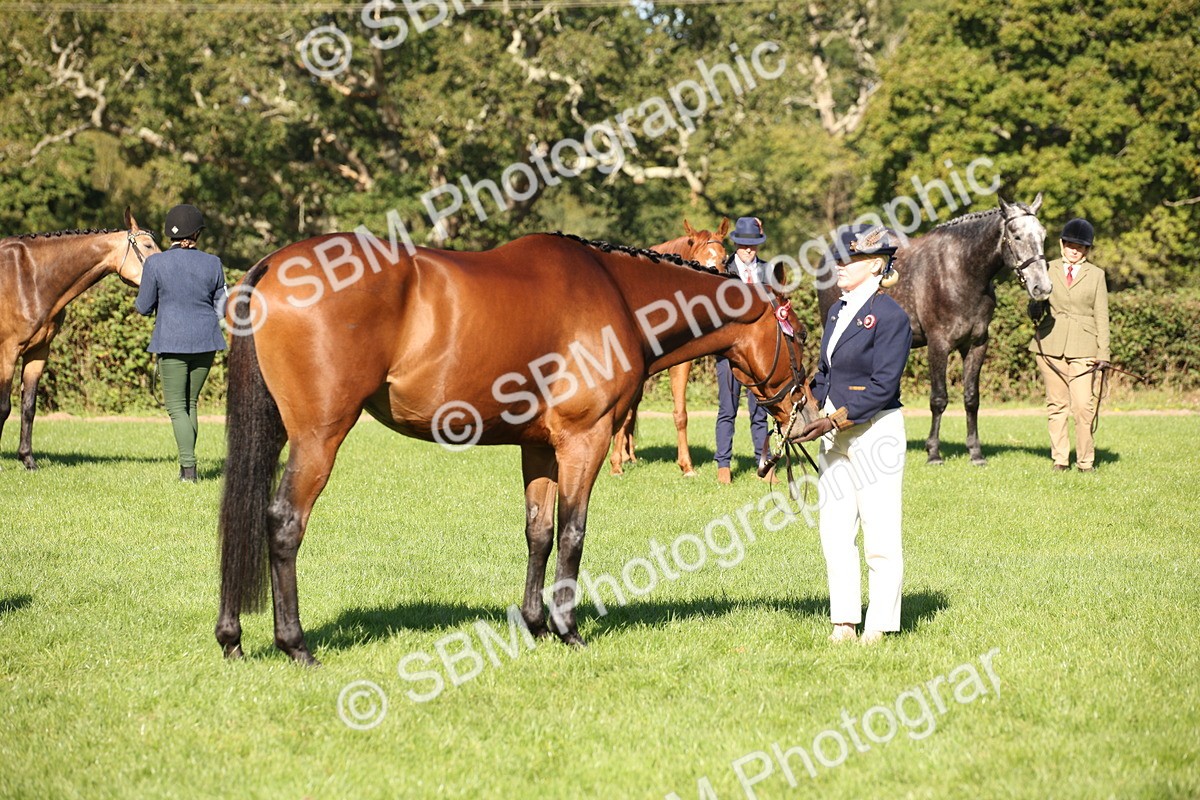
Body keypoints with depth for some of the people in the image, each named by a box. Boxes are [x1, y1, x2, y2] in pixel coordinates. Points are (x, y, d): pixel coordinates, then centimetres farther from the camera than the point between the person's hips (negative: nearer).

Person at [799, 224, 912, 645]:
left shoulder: (890, 316, -12)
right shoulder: (838, 310, 12)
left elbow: (883, 386, -17)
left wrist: (836, 419, -20)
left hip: (876, 431, -8)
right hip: (834, 432, 8)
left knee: (880, 534, -1)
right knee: (834, 532, 9)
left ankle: (879, 624, 7)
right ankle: (844, 621, 16)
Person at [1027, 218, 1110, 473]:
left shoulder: (1096, 275, 9)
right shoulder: (1048, 270, 11)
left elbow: (1101, 316, 7)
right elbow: (1035, 310, 14)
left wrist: (1103, 353, 0)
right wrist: (1036, 309, -11)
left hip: (1083, 347, -1)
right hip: (1050, 345, 1)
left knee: (1084, 405, -10)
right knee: (1057, 404, 4)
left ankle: (1086, 461, 0)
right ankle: (1059, 459, 11)